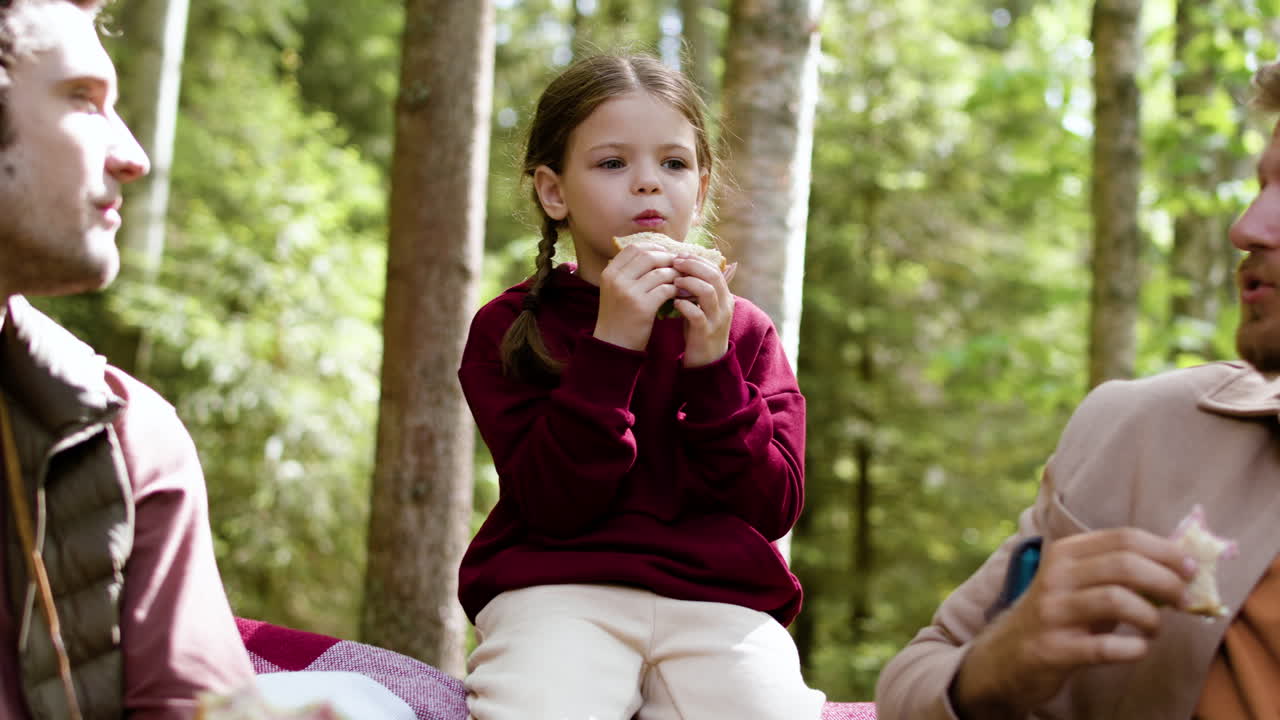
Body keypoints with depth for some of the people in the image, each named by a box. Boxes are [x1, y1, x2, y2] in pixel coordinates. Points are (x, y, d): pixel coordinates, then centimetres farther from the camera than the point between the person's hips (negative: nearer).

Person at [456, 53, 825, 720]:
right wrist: (610, 346, -17)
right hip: (556, 591, -3)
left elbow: (774, 508, 0)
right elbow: (556, 505, -9)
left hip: (719, 600, 3)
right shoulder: (508, 328, 4)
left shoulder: (742, 328, 11)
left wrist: (711, 362, -10)